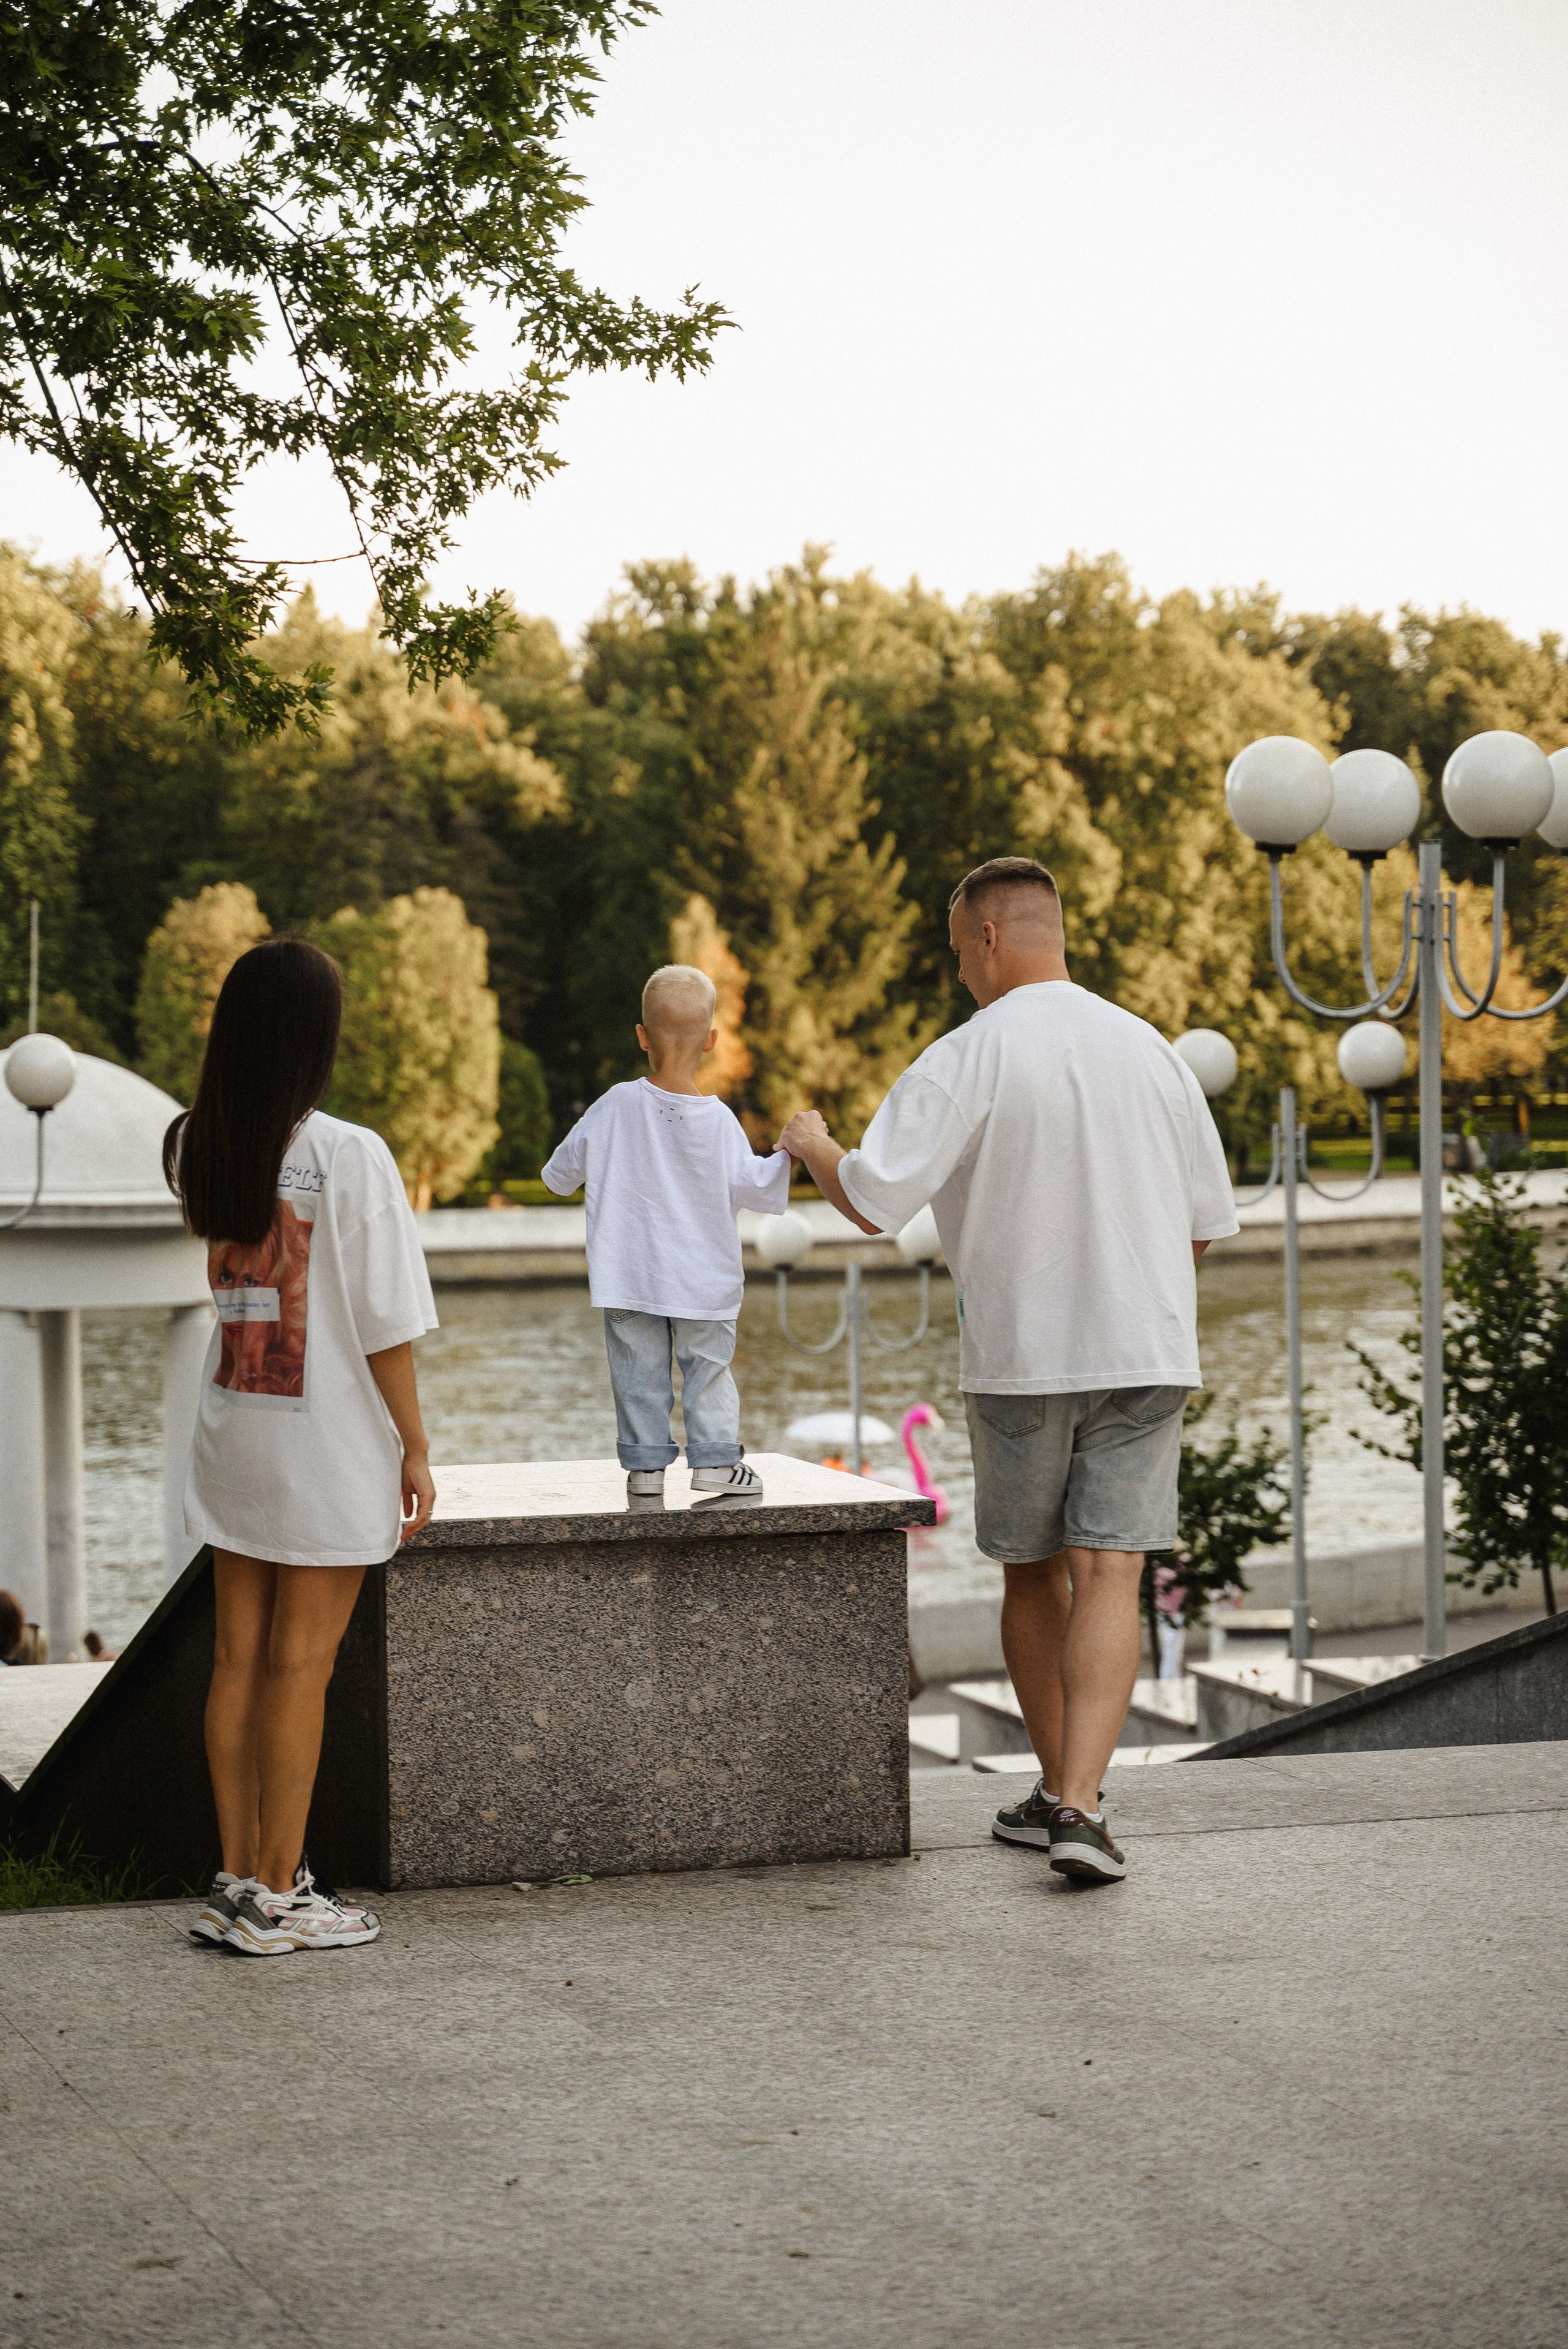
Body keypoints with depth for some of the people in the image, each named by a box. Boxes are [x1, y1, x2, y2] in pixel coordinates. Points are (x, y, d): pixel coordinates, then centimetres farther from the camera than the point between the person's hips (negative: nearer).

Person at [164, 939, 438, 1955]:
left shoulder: (194, 1149, 1)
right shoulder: (349, 1157, -16)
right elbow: (384, 1322, -13)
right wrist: (415, 1447, -5)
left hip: (232, 1433, 6)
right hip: (329, 1446, -6)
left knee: (238, 1659, 10)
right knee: (300, 1666, 0)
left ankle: (238, 1882, 16)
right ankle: (277, 1898, 5)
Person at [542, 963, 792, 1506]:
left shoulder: (617, 1106, -7)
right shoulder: (719, 1120, -11)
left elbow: (564, 1169, 2)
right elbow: (748, 1185, -8)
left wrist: (560, 1176, 25)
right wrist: (788, 1155, 4)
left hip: (630, 1278, 1)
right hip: (703, 1279, -1)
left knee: (639, 1374, 7)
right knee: (709, 1369, 9)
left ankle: (645, 1470, 8)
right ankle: (716, 1465, 5)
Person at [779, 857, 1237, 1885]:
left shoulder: (965, 1060, -9)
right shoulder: (1149, 1049, 5)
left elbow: (874, 1201, -15)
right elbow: (1207, 1221, 11)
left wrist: (812, 1143, 5)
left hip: (1018, 1356, -2)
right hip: (1145, 1349, 2)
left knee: (1033, 1577, 14)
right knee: (1108, 1578, -4)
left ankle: (1059, 1792, 23)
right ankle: (1079, 1803, -17)